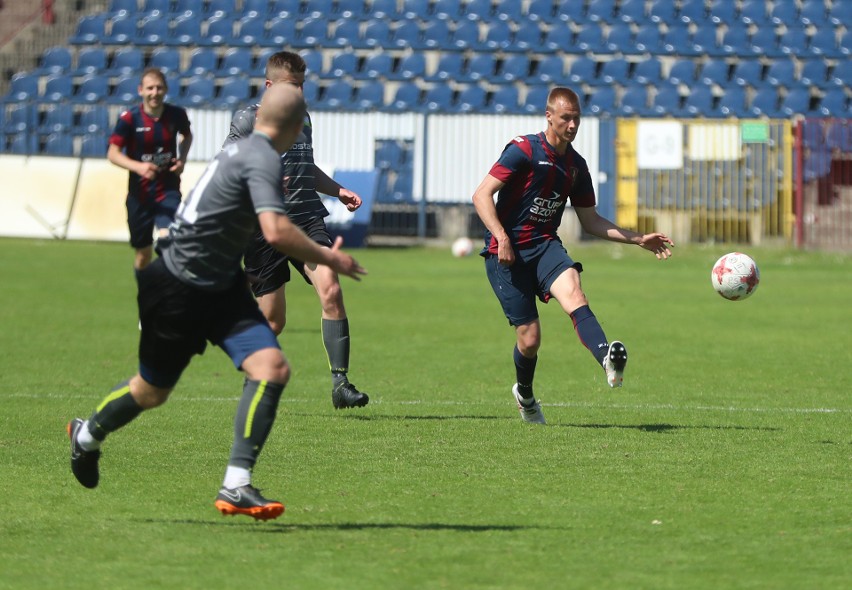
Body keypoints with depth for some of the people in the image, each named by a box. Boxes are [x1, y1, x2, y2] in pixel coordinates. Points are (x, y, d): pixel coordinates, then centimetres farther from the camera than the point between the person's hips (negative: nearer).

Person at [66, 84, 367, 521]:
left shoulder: (242, 149, 7)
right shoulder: (263, 160, -22)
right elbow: (276, 232, -34)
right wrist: (329, 259, -23)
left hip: (221, 285, 9)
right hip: (178, 287, -9)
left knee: (272, 368, -12)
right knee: (153, 389, 11)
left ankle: (236, 486, -14)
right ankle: (88, 434, 42)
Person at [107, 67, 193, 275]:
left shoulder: (176, 114, -5)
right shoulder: (129, 118, -12)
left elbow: (187, 135, 18)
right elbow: (113, 153, -13)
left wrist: (182, 159, 0)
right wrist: (138, 167, -30)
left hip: (168, 189, 0)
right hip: (139, 193, 0)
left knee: (167, 239, -25)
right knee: (143, 252, 12)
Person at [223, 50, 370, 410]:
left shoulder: (302, 118, 18)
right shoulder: (248, 119, -1)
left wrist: (339, 191, 19)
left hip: (307, 220, 4)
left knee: (331, 290, -20)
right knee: (272, 321, -1)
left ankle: (340, 382, -18)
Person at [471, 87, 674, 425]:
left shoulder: (576, 165, 12)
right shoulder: (524, 150, -8)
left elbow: (590, 221, 19)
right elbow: (482, 195, -12)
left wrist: (638, 240, 11)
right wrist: (501, 238, -24)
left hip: (545, 245, 4)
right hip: (507, 253, -4)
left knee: (573, 293, -29)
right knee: (530, 337, -6)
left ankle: (608, 361, -54)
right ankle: (524, 394, 27)